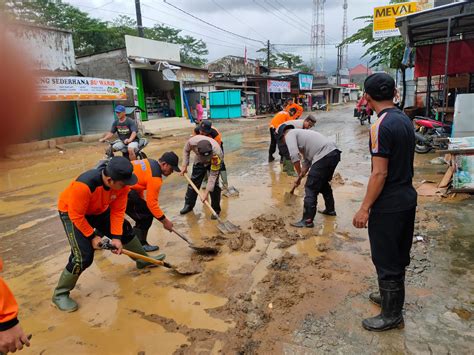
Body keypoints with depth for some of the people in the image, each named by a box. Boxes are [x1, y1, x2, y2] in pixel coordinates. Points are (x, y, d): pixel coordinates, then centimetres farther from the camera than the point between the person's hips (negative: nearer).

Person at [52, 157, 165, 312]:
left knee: (126, 230, 13)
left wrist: (116, 237, -17)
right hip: (72, 212, -6)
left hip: (99, 209, 6)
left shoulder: (121, 183, -25)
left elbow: (118, 211, -14)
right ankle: (60, 294, 7)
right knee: (84, 256, -15)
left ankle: (143, 260, 38)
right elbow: (76, 215, -30)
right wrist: (92, 236, -22)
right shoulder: (84, 185, -43)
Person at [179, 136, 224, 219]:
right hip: (199, 161, 3)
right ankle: (188, 205, 24)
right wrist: (184, 165, -11)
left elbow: (213, 175, -36)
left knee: (214, 184, -12)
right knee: (194, 181, 7)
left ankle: (216, 209, 4)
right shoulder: (192, 141, -38)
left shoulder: (216, 153, -44)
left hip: (215, 162, -3)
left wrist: (206, 193, -34)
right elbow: (186, 150, -10)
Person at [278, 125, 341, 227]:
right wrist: (300, 177, 30)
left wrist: (299, 175, 0)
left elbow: (294, 156, -12)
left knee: (310, 188, -1)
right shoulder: (300, 134, 32)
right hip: (334, 153, 10)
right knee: (323, 183, 29)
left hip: (325, 156, -10)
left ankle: (307, 220, 4)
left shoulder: (290, 134, 4)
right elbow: (306, 161, 31)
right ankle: (330, 209, 44)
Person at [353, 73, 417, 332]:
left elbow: (379, 174, -23)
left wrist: (365, 208, -16)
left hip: (388, 204, -9)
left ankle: (391, 315, 21)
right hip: (408, 198, 9)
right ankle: (391, 296, 42)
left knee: (386, 260, 6)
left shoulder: (381, 127, -21)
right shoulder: (405, 120, 7)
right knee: (398, 255, 22)